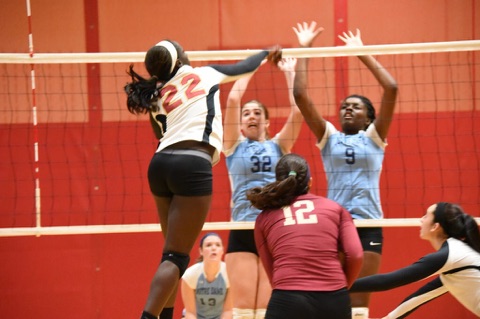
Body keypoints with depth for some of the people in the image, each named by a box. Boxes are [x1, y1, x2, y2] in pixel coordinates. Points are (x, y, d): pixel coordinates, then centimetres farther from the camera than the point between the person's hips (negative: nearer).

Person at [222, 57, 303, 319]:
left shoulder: (278, 146, 14)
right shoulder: (235, 146, 11)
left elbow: (298, 110, 3)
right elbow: (233, 100, 2)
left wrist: (289, 73, 10)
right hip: (242, 232, -1)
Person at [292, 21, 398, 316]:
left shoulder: (374, 137, 8)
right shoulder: (328, 137, 11)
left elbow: (391, 89, -2)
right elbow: (300, 96, 3)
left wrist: (363, 54, 3)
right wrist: (304, 51, 3)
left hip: (368, 225, -1)